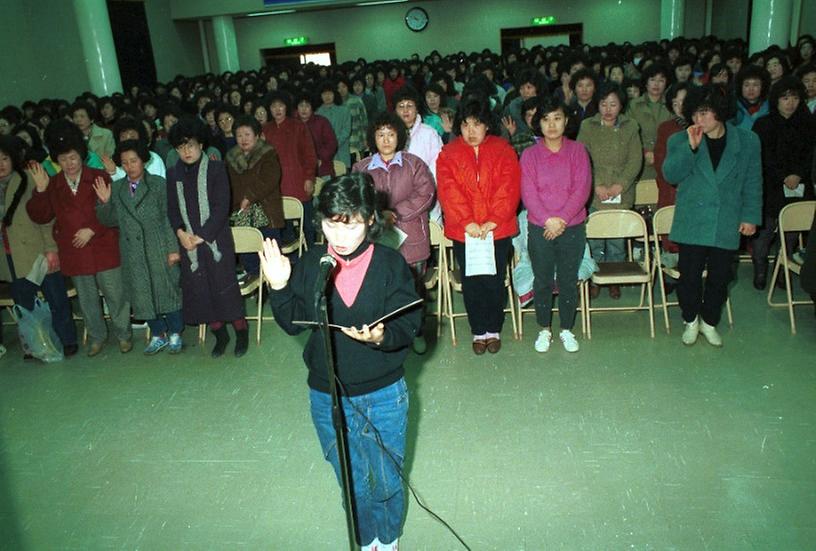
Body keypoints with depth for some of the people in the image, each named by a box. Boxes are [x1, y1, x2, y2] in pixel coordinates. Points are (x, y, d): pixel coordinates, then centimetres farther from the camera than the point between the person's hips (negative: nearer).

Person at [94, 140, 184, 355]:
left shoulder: (158, 184, -4)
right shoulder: (116, 188, 8)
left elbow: (169, 217, -6)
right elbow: (109, 221, 10)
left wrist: (173, 248, -10)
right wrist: (104, 203, -8)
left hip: (159, 249, -4)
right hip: (132, 252, 4)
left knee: (167, 290, 4)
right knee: (142, 295, 9)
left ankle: (174, 334, 20)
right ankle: (158, 335, 25)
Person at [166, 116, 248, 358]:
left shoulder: (215, 168, -4)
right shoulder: (173, 173, 9)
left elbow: (221, 207, -10)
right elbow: (172, 208, 10)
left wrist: (202, 236, -14)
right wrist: (180, 232, -8)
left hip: (216, 239, -4)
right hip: (188, 243, 4)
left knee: (225, 287, -3)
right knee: (198, 290, 6)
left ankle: (241, 332, 14)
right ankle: (219, 335, 21)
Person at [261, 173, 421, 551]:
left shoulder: (390, 264, -13)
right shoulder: (310, 264, -6)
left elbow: (408, 325, -15)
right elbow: (294, 322, -3)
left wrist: (382, 336, -35)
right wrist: (279, 288, -19)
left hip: (383, 394, -1)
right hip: (328, 396, 2)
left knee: (385, 481, 16)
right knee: (353, 484, 19)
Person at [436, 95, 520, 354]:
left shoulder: (503, 150, 2)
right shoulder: (448, 154, 2)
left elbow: (509, 188, -7)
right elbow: (448, 191, -7)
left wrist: (493, 221, -16)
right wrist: (467, 222, -16)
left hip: (498, 228, 0)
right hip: (463, 230, 1)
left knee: (495, 281, 5)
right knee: (471, 282, 7)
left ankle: (494, 330, 24)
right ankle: (478, 331, 23)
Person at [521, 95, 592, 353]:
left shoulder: (577, 151, 1)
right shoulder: (529, 155, 1)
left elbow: (582, 189, -7)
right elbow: (528, 192, -7)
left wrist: (562, 219, -16)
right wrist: (548, 220, -18)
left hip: (572, 228, 0)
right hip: (539, 229, 0)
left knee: (569, 281, 9)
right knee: (542, 281, 9)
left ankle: (567, 330, 25)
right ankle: (545, 330, 25)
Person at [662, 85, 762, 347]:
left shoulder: (747, 142, 2)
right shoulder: (680, 141, -1)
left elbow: (753, 183, 7)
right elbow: (671, 174, -12)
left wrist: (750, 217, 3)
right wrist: (691, 147, -23)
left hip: (727, 224, 1)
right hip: (692, 224, -1)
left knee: (719, 277, 10)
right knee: (690, 275, 3)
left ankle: (709, 322, 30)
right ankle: (690, 320, 27)